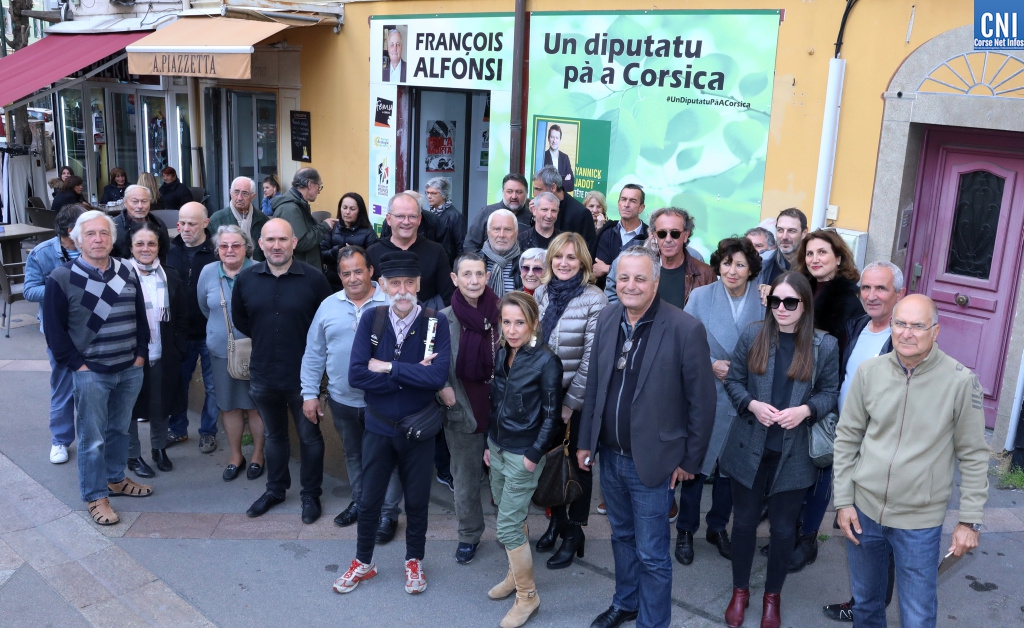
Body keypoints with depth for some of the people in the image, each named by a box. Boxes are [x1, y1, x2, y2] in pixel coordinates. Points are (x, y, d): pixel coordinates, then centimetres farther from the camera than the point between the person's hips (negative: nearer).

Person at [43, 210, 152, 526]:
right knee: (92, 438, 2)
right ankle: (96, 497, 15)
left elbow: (140, 317, 13)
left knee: (119, 430, 17)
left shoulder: (127, 272, 5)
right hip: (90, 373, -4)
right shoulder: (61, 278, -9)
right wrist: (77, 364, -10)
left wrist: (140, 355, 5)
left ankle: (115, 479, 34)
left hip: (130, 370, 5)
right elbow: (54, 329, -7)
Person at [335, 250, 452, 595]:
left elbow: (438, 376, -27)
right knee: (369, 500, 16)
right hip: (378, 427, 1)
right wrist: (412, 375, -21)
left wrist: (388, 367, -22)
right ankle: (363, 563, 39)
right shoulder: (371, 319, -9)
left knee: (417, 500, 16)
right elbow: (356, 375, -18)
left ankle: (414, 561, 39)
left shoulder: (434, 323, -13)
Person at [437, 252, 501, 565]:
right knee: (465, 478, 13)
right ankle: (469, 535, 32)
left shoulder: (501, 314, -6)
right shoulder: (443, 320, -6)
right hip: (462, 410, 0)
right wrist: (443, 389, -12)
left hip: (500, 409, 0)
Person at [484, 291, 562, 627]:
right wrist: (489, 443, 13)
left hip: (523, 455, -6)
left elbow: (552, 414, -13)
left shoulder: (546, 360, -17)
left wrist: (534, 455, -14)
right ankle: (516, 575, 37)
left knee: (507, 526, -3)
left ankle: (527, 595, 13)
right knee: (511, 517, 18)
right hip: (498, 448, 6)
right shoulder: (503, 354, 2)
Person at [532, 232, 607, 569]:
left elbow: (592, 360, -16)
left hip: (578, 399, -5)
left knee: (579, 462, 10)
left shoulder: (594, 300, -15)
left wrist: (571, 402, -15)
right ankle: (556, 519, 37)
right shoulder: (541, 293, 2)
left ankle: (575, 531, 26)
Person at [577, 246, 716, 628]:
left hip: (652, 460, -5)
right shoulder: (607, 319, -1)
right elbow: (594, 385, 7)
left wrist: (690, 460, -7)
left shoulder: (685, 329, -18)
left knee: (651, 553, 6)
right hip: (610, 455, 5)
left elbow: (702, 401, -11)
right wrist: (586, 441, 9)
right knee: (622, 536, 23)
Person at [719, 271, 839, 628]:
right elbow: (733, 381, 1)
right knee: (744, 521, 13)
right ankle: (740, 590, 33)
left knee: (784, 527, 12)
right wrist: (752, 405, -17)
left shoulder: (824, 346, -5)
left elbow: (830, 393, 1)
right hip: (750, 447, 1)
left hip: (794, 453, 0)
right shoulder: (751, 337, -4)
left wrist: (806, 410, -18)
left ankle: (773, 595, 34)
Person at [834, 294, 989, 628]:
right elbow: (847, 438, 3)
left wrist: (970, 520, -4)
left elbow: (973, 456, -5)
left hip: (920, 522, -3)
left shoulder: (961, 381, -13)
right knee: (864, 601, 20)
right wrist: (843, 501, 1)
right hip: (864, 509, 3)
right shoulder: (869, 371, -5)